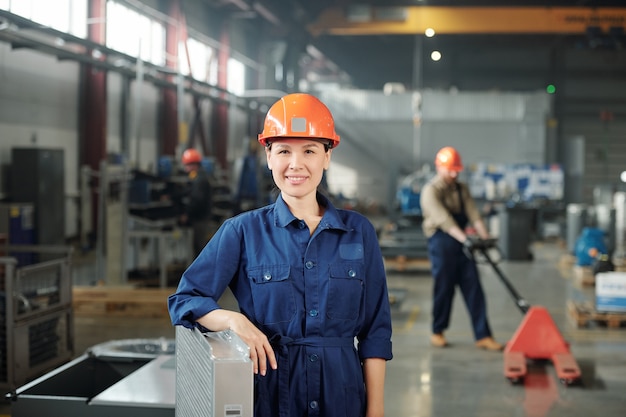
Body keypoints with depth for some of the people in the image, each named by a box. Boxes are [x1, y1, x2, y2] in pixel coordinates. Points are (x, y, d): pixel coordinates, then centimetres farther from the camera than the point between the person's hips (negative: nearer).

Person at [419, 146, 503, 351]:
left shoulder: (461, 189, 13)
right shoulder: (431, 191, -9)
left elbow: (473, 214, 1)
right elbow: (443, 219, -22)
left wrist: (485, 237, -13)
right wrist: (464, 238, -33)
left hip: (461, 244, 6)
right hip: (441, 244, -6)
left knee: (474, 290, 1)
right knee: (444, 289, 2)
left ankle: (483, 336, 2)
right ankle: (437, 332, 20)